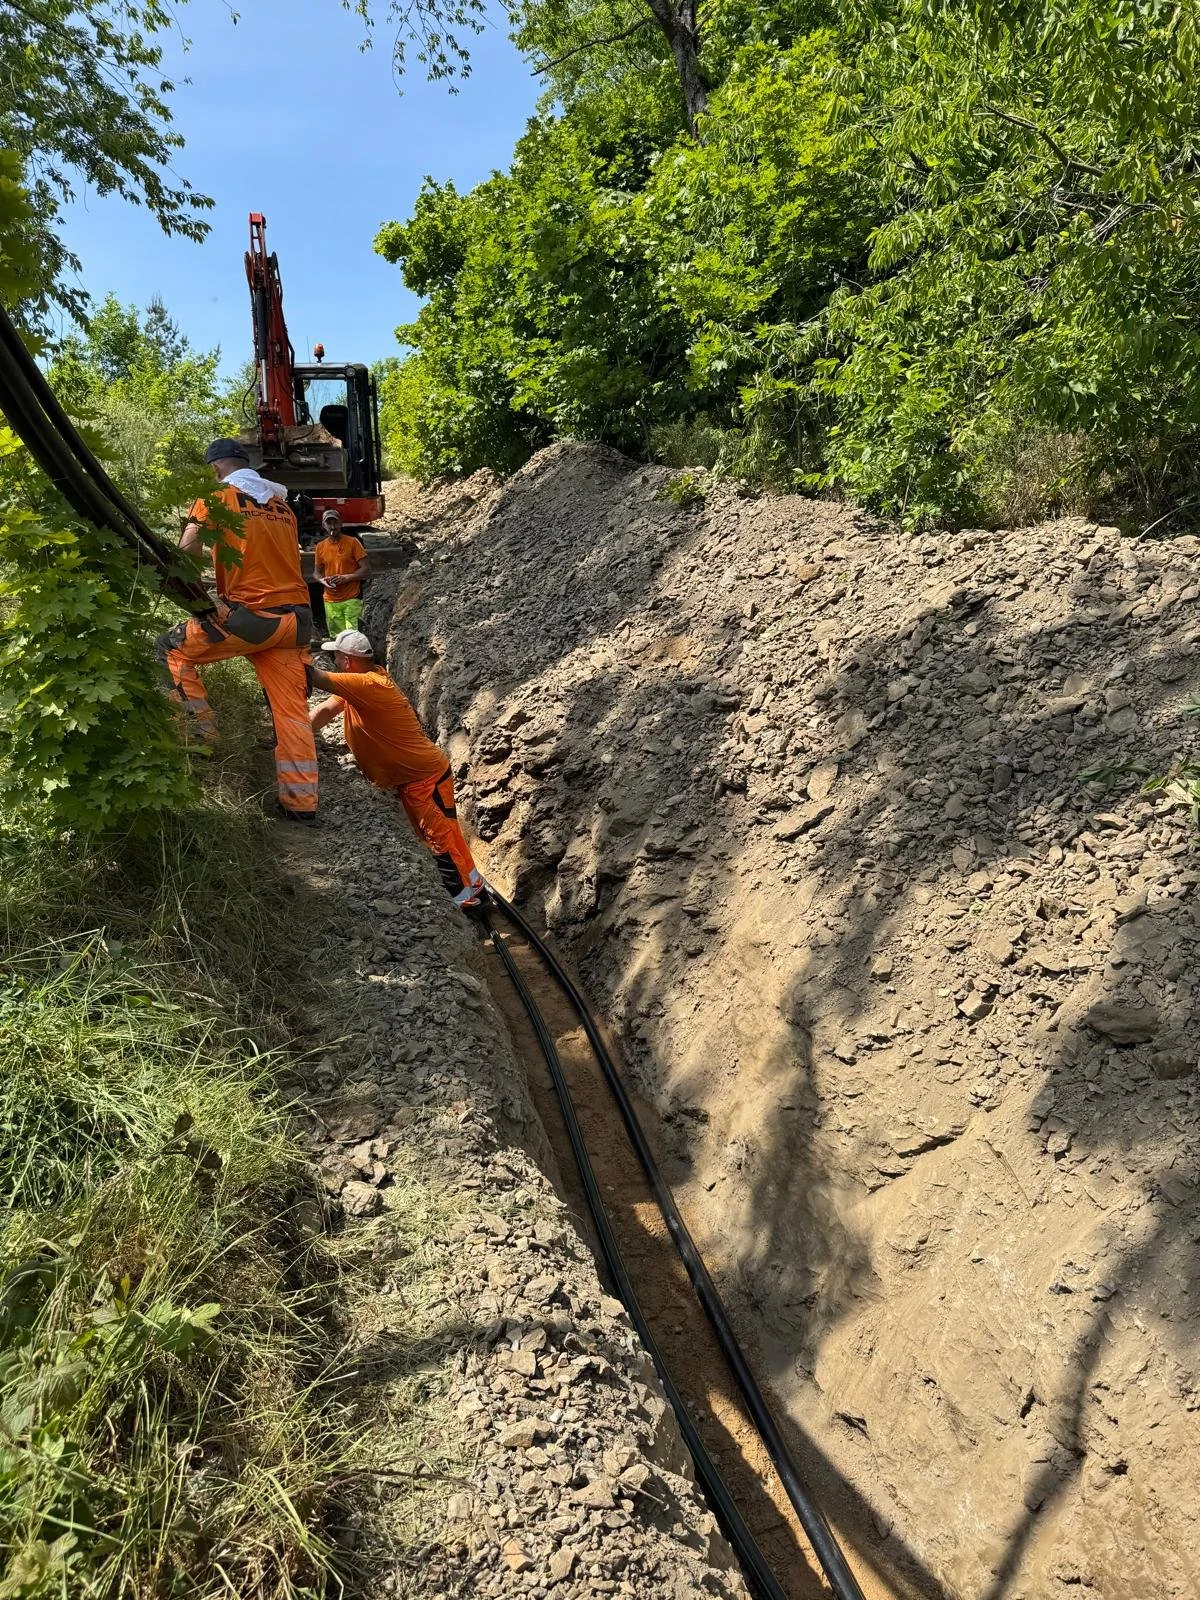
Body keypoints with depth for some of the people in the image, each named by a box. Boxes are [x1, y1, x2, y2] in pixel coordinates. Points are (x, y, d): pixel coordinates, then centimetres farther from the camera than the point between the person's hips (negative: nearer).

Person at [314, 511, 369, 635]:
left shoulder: (352, 542, -1)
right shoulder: (321, 546, 9)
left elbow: (365, 569, -3)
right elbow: (317, 572, 19)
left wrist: (346, 578, -17)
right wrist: (322, 580, -5)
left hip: (351, 598, -3)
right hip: (330, 601, 4)